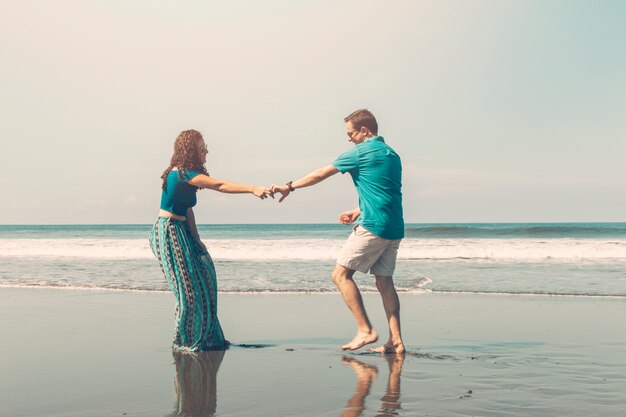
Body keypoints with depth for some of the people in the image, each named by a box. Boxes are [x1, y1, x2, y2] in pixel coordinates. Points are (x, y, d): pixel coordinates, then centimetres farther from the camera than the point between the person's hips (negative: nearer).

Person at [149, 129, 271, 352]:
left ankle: (206, 338, 12)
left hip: (181, 232, 9)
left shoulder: (186, 174, 11)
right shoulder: (183, 173, -19)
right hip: (168, 233, -9)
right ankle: (184, 342, 9)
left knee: (203, 275, 5)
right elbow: (219, 185, -30)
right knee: (188, 288, -5)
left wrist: (196, 239, 7)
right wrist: (252, 189, -36)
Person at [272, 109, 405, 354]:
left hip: (372, 226, -8)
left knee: (341, 274, -2)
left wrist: (290, 187, 12)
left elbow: (320, 174, 1)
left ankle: (365, 330, -7)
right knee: (384, 281, 9)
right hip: (394, 229, 8)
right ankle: (395, 341, 5)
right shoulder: (392, 155, 18)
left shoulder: (361, 152, -6)